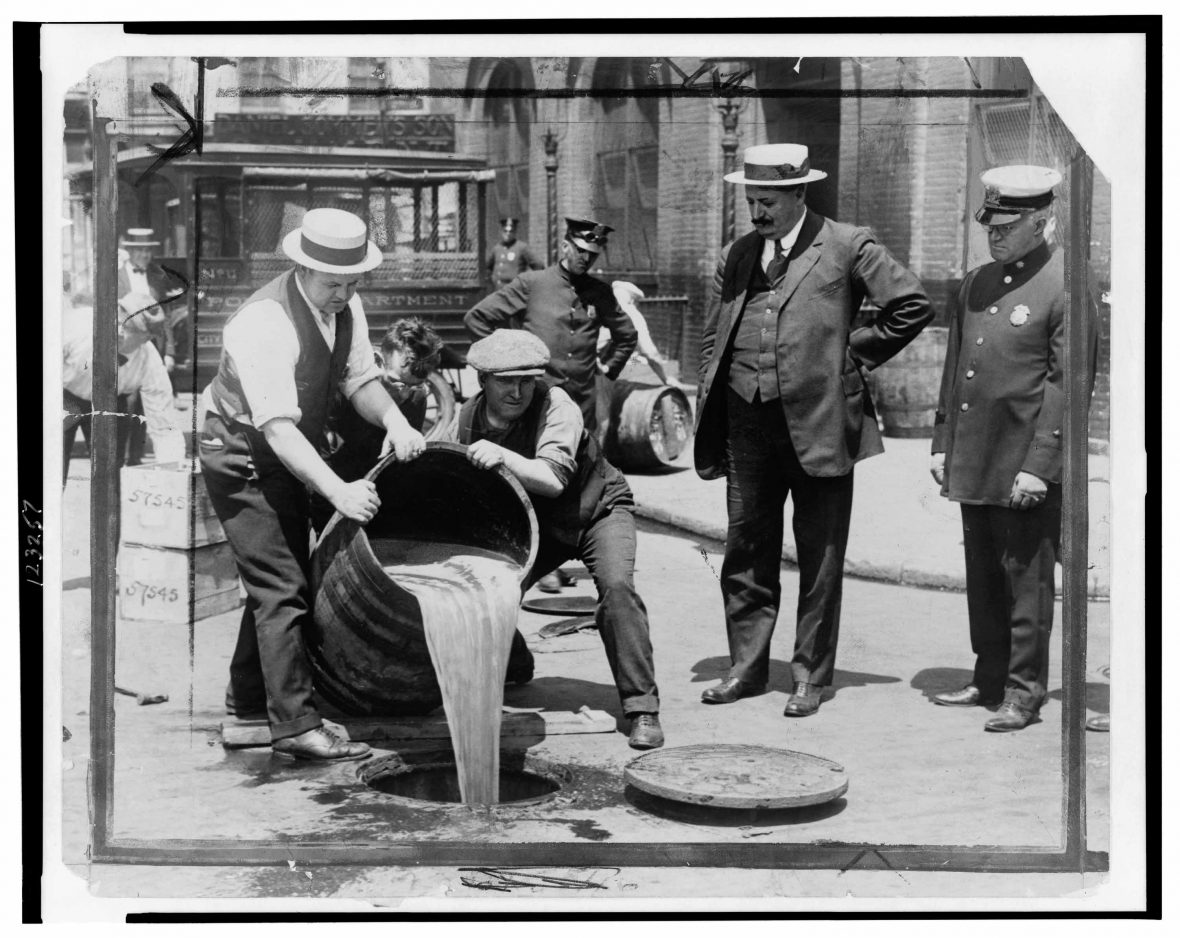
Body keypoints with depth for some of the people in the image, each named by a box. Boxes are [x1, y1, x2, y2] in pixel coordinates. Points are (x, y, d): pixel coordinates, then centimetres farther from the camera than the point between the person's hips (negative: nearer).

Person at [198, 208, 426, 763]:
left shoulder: (346, 308, -6)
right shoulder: (264, 323, -32)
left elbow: (360, 379, -2)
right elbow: (278, 427, -38)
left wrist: (394, 421, -25)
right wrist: (338, 490, -48)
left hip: (288, 457, 9)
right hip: (241, 456, -9)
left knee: (278, 576, 18)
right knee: (283, 586, -13)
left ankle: (248, 694, 35)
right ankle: (295, 726, -10)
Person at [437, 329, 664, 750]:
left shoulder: (555, 406, -28)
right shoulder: (465, 421, -15)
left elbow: (553, 478, -39)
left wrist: (503, 456, -51)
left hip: (597, 507, -4)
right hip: (532, 521, 4)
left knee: (616, 584, -30)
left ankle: (642, 708, -22)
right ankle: (512, 664, 25)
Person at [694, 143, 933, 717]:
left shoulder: (847, 246, -2)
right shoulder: (736, 257, 13)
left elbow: (913, 306, -2)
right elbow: (712, 339, 16)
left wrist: (852, 354, -2)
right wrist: (708, 422, 9)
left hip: (818, 422, -4)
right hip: (747, 426, 5)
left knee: (820, 558, 4)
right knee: (746, 551, 11)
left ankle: (811, 675, 15)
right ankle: (747, 665, 24)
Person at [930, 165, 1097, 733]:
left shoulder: (1065, 287, -9)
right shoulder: (974, 285, 13)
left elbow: (1068, 383, -13)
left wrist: (1038, 465, -17)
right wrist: (942, 444, 12)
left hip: (1027, 469, -7)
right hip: (971, 463, 7)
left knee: (1026, 581, 1)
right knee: (982, 579, 14)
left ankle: (1023, 694, 10)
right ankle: (989, 680, 26)